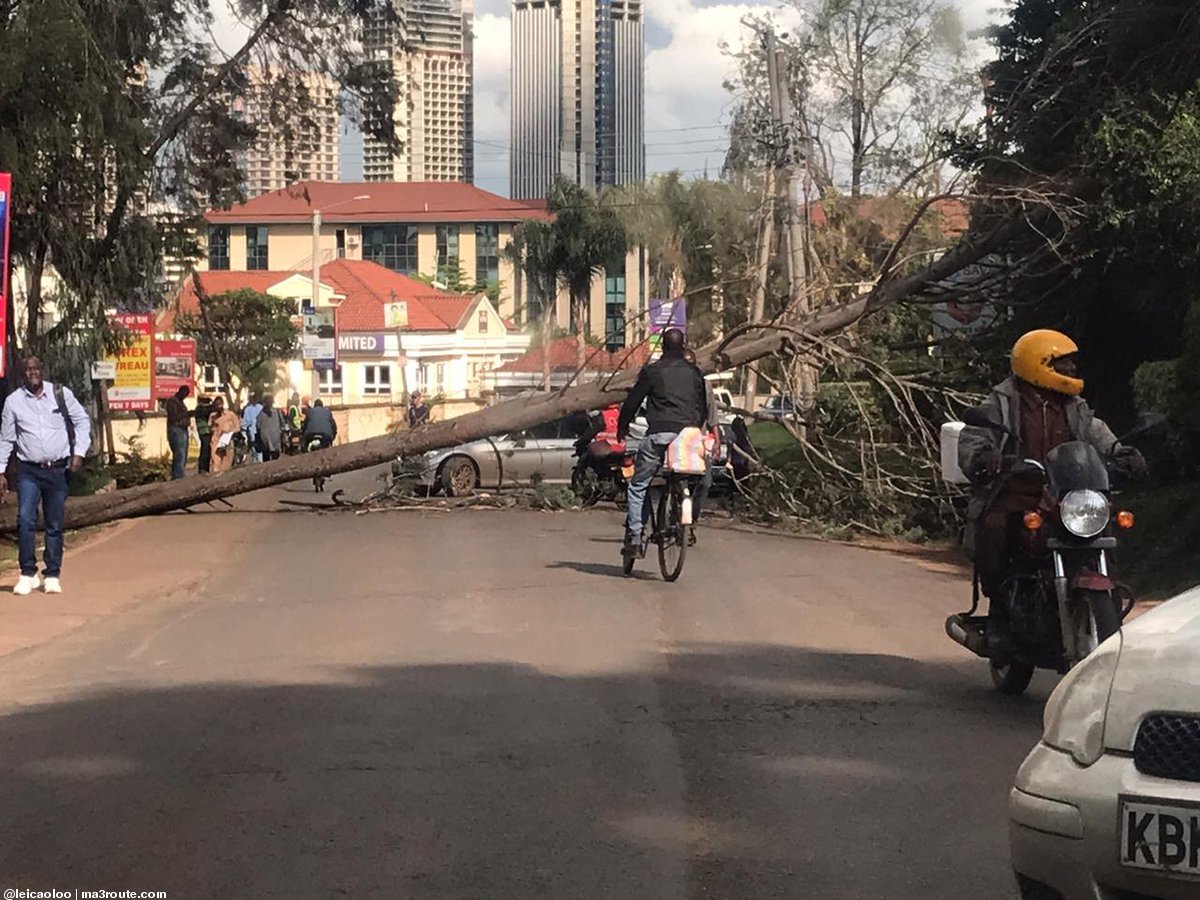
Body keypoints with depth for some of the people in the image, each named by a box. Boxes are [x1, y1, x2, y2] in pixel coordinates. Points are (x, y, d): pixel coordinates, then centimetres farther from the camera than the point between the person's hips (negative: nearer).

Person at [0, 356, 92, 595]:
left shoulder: (61, 394, 2)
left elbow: (82, 421, 10)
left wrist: (79, 452, -1)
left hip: (58, 470, 1)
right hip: (29, 470, -1)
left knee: (55, 525, 5)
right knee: (25, 520, -14)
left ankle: (52, 575, 15)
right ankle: (27, 574, -4)